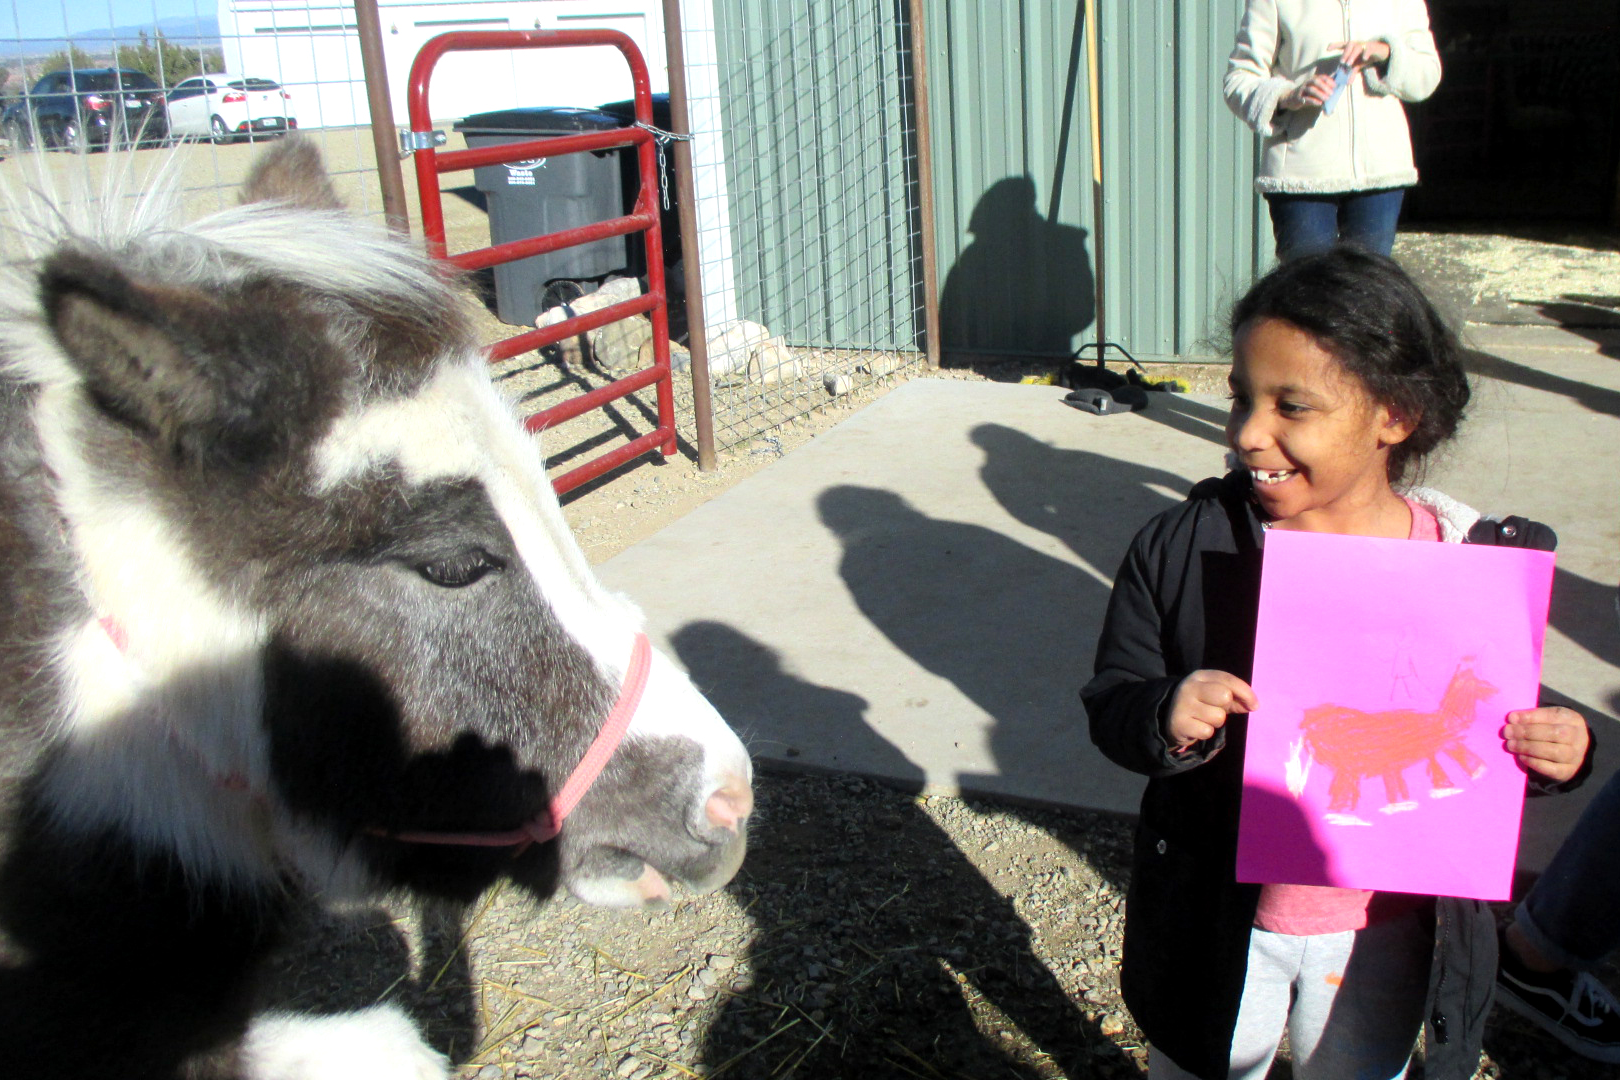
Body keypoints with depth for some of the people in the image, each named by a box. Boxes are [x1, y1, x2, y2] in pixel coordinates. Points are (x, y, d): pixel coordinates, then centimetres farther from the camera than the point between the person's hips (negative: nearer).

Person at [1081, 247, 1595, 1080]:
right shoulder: (1186, 545, -15)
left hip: (1386, 936, 1)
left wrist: (1558, 753, -18)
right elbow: (1112, 704, -10)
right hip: (1222, 918, -1)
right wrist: (1167, 718, -31)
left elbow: (1499, 731, 2)